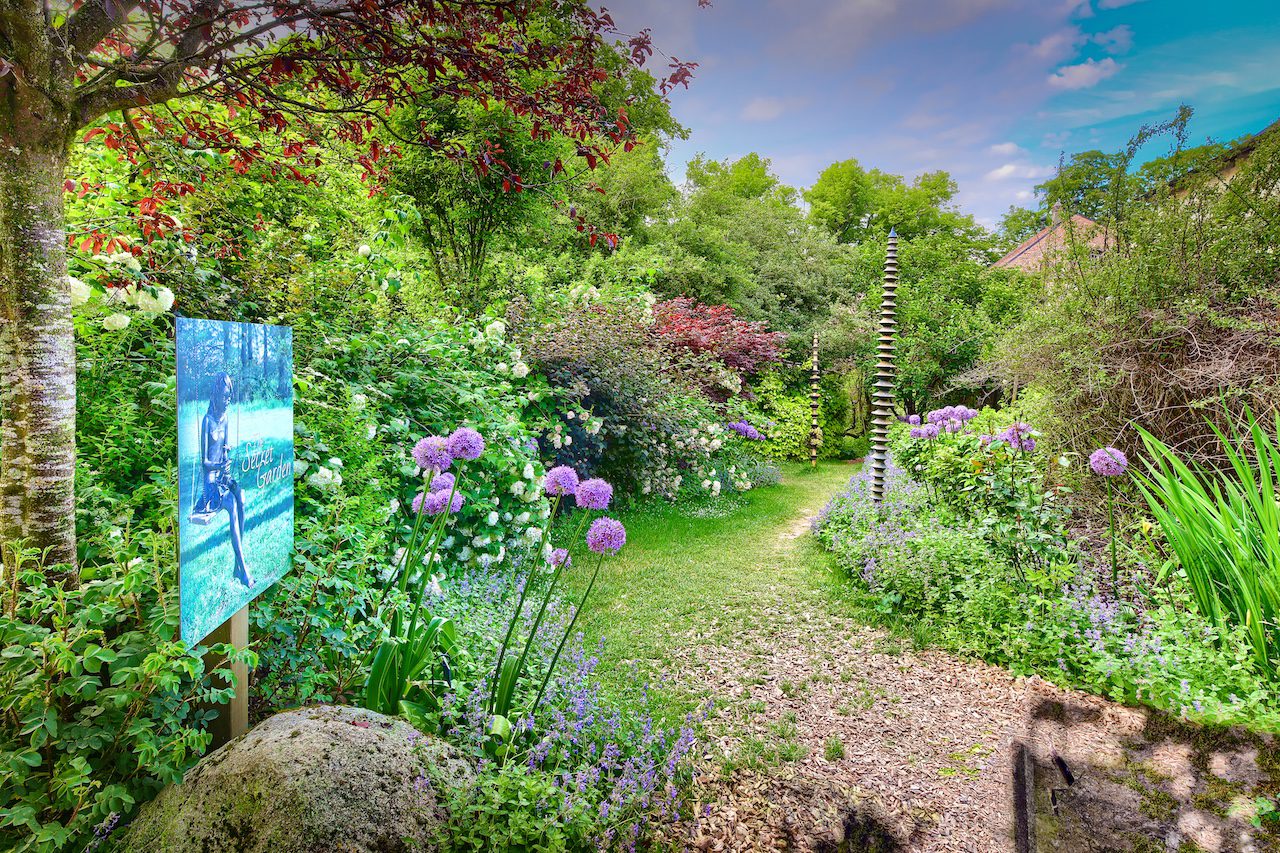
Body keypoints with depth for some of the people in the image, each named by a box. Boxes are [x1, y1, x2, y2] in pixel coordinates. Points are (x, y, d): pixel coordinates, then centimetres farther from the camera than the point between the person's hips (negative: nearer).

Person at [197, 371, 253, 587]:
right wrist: (219, 466, -25)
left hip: (224, 473, 6)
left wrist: (228, 462, -1)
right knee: (231, 504, -28)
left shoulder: (225, 418, 11)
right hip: (210, 477, -6)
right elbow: (204, 460, -11)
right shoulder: (207, 420, -10)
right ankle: (242, 566, -27)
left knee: (241, 497, -22)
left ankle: (239, 562, -20)